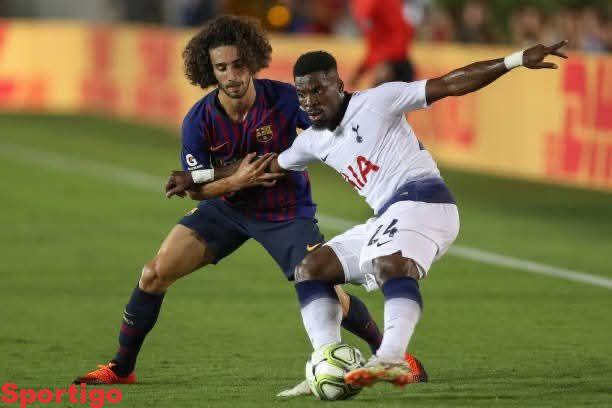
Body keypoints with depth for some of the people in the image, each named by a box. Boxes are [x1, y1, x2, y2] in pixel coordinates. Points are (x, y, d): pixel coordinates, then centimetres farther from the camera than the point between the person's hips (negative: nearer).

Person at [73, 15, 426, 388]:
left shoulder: (285, 99, -24)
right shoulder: (199, 120, -19)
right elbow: (197, 189, -10)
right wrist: (235, 181, -29)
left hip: (287, 213, -2)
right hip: (227, 207, 2)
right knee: (156, 273, -8)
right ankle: (122, 368, 7)